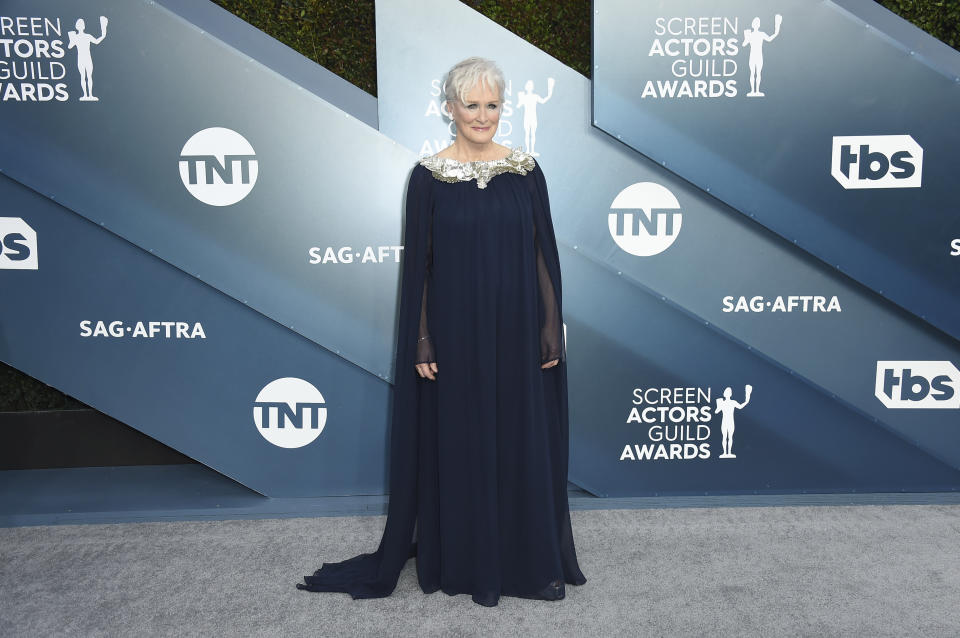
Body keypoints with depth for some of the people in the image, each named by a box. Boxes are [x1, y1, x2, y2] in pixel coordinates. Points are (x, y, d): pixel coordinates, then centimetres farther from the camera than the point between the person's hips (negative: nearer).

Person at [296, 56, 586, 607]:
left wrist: (553, 327, -1)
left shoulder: (526, 170, 3)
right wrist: (421, 341, -6)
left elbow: (545, 253, 4)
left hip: (517, 331, 2)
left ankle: (537, 561, 28)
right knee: (461, 443, 8)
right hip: (456, 331, -1)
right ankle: (474, 564, 26)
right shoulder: (428, 176, -1)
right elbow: (418, 263, -2)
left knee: (526, 442, 9)